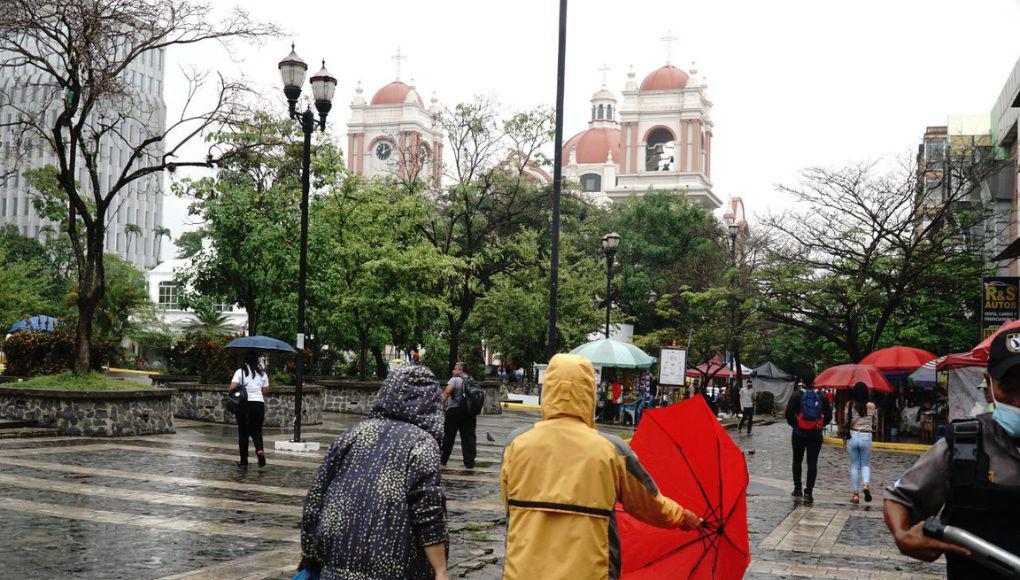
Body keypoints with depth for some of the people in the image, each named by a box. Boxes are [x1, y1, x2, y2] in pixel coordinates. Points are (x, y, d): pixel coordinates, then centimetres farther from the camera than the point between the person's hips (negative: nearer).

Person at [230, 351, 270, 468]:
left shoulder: (240, 372, -4)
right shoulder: (262, 374, 4)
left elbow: (232, 388, -13)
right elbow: (265, 391, 12)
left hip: (243, 405, -2)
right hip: (259, 404, 2)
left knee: (243, 433, 8)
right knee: (256, 431, 12)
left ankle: (244, 461, 11)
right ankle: (260, 450, -16)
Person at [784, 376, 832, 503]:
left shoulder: (796, 395, -7)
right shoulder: (822, 396, -1)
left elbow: (789, 413, -12)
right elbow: (829, 415, 0)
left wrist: (794, 424, 4)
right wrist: (821, 425, 12)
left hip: (799, 434, -1)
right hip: (816, 435, 1)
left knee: (797, 461, 16)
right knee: (812, 463, 1)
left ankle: (797, 488, 22)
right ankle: (808, 492, -6)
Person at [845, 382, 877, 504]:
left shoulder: (849, 405, -8)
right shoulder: (871, 406, -6)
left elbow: (846, 421, -4)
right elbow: (875, 422, 6)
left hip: (852, 436, 0)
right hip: (866, 437, 0)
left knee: (854, 466, 10)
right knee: (865, 464, 16)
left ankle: (855, 494, 9)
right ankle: (866, 484, -11)